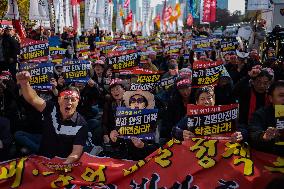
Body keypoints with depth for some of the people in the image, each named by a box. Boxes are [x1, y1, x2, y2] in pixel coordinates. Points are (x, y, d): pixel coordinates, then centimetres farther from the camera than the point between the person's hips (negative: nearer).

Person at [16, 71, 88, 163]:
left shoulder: (81, 124, -10)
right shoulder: (51, 109, -3)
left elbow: (77, 152, -15)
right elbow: (33, 99, -19)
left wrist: (63, 166, -33)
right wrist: (24, 83, -40)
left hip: (66, 162, -4)